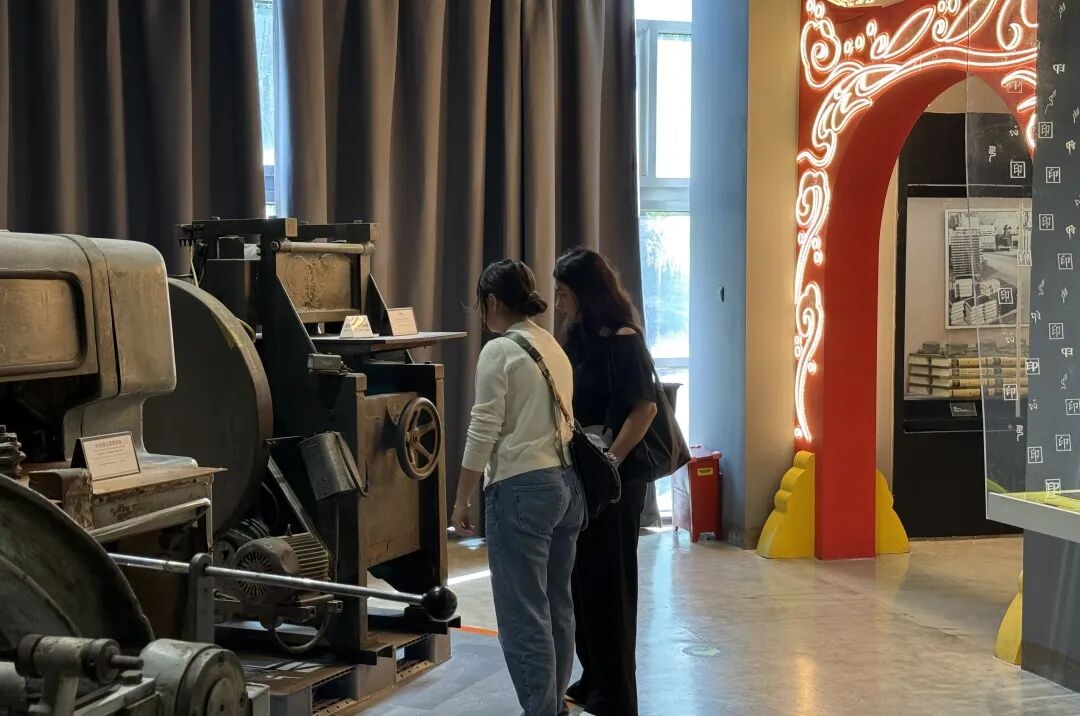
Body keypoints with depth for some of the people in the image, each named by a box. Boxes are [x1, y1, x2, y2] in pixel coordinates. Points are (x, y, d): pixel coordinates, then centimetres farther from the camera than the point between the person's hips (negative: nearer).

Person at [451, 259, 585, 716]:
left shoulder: (499, 351, -9)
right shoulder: (554, 347, 13)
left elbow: (483, 433, -11)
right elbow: (561, 421, 13)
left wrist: (461, 501, -5)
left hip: (522, 489, -8)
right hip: (567, 484, 8)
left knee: (524, 613, -3)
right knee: (557, 606, 14)